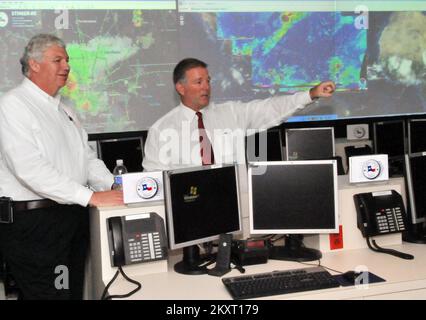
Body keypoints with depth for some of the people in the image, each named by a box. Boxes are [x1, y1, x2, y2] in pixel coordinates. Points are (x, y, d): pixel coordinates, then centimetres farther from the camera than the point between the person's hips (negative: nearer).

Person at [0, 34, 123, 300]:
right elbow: (30, 168, -22)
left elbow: (87, 158, 17)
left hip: (74, 216, 8)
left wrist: (116, 187, -1)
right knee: (48, 294, -4)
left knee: (74, 291, 14)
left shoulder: (63, 110, 17)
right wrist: (90, 196, -24)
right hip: (33, 220, -8)